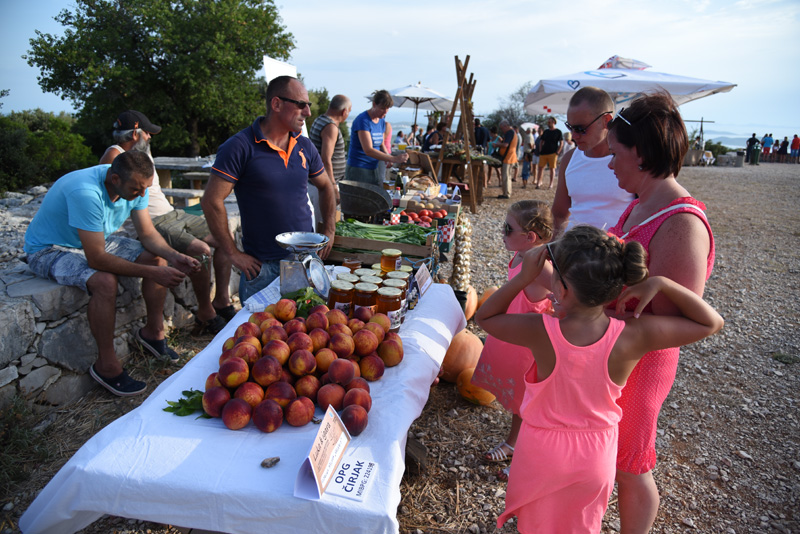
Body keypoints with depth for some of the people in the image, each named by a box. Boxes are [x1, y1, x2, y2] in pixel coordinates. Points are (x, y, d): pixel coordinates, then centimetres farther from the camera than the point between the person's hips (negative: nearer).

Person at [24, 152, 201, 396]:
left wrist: (174, 256, -25)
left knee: (158, 258, -8)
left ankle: (153, 331, 9)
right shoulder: (86, 192, -37)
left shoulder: (135, 185, -14)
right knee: (104, 281, -34)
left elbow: (148, 234, -6)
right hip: (51, 250, -7)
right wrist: (151, 272, -36)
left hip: (97, 241, 8)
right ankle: (106, 366, -19)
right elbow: (97, 259, -37)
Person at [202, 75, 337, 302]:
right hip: (262, 266, -5)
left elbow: (326, 187, 19)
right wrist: (234, 254, -12)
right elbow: (211, 201, -14)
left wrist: (329, 231, 9)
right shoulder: (240, 147, -12)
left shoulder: (305, 146, 6)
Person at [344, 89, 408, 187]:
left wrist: (387, 155, -4)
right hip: (358, 170, -8)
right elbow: (368, 150, -26)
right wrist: (394, 159, -31)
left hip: (374, 170, 8)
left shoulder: (382, 120, 9)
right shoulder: (362, 120, -16)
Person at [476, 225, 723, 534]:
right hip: (596, 455, 2)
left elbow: (485, 317, -12)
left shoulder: (541, 332, -31)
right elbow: (712, 322, -12)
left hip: (541, 449, -1)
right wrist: (660, 284, -19)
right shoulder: (633, 337, -26)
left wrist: (523, 278, -20)